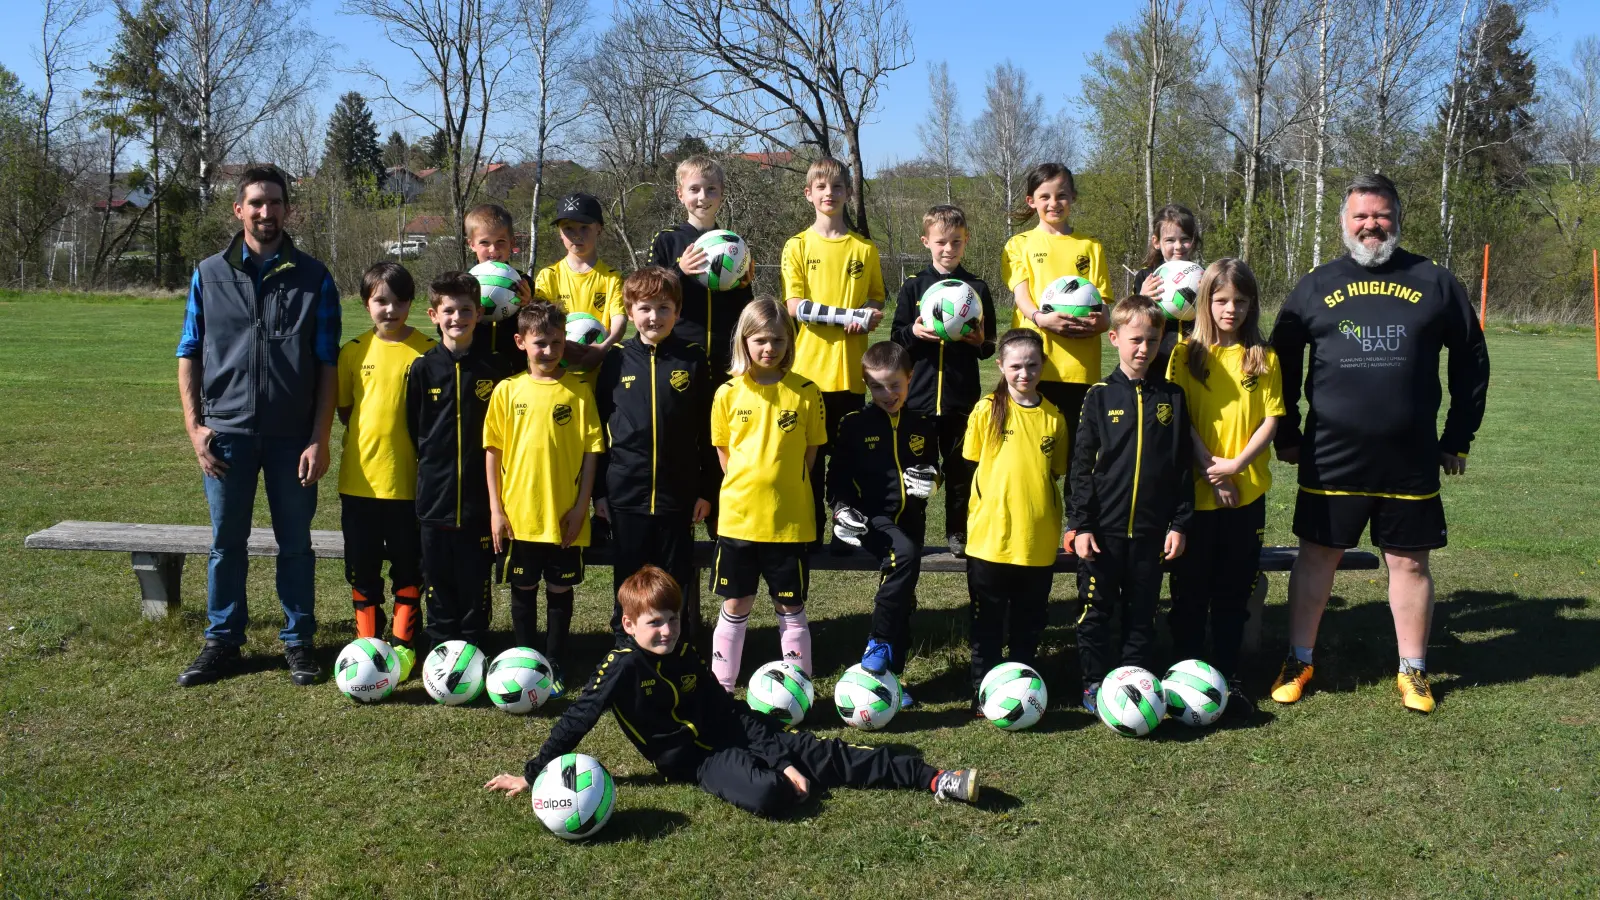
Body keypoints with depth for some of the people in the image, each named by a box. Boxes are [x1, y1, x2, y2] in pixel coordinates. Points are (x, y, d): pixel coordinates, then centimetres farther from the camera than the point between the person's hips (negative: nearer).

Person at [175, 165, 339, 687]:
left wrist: (320, 438, -6)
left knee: (295, 543, 8)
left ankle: (299, 641, 20)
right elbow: (189, 354, 9)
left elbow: (327, 365, 0)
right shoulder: (209, 275, 6)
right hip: (226, 433, 1)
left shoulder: (313, 279, 2)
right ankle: (222, 643, 21)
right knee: (226, 543, 9)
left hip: (293, 437, -1)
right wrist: (194, 424, -1)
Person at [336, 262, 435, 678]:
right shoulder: (354, 350, 2)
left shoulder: (426, 350, -4)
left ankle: (404, 643, 19)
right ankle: (367, 641, 24)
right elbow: (343, 407, 12)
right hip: (360, 477, 2)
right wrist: (369, 437, 2)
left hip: (408, 479, -2)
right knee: (362, 566, 10)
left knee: (408, 566, 7)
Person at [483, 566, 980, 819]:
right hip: (697, 760, -5)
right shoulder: (623, 666, -13)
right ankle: (796, 780, 1)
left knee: (829, 754, -4)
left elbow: (732, 711, 4)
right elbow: (578, 719, -11)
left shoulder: (685, 655, 2)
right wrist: (533, 774, -15)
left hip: (734, 734, 5)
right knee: (767, 794, -35)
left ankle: (933, 780, -2)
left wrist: (784, 759, -3)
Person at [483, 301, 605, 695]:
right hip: (518, 514, 1)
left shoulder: (578, 391, -3)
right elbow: (492, 450, 2)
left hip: (564, 515, -1)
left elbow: (591, 450, -2)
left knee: (560, 590, 9)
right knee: (523, 590, 12)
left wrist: (581, 506, -7)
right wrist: (496, 508, -1)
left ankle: (554, 667, 22)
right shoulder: (507, 391, -1)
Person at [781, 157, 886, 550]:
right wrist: (848, 316, -16)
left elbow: (877, 303, 12)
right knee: (809, 453, 4)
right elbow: (796, 307, -6)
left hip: (850, 370, 1)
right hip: (809, 368, -1)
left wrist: (870, 316, -12)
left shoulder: (865, 248, 8)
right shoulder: (798, 246, 3)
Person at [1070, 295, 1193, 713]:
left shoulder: (1171, 398, 4)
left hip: (1151, 530, 2)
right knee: (1096, 610, 6)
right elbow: (1081, 464, -2)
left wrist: (1179, 523, 2)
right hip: (1104, 528, -2)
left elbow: (1183, 466, 6)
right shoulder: (1100, 396, -2)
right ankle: (1095, 682, 19)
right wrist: (1080, 524, -7)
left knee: (1141, 614, 11)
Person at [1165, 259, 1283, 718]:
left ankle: (1226, 677, 19)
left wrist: (1236, 464, -13)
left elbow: (1270, 421, -1)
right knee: (1190, 590, 5)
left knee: (1234, 591, 9)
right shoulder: (1187, 353, 0)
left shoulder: (1263, 357, 4)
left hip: (1247, 490, 2)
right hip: (1195, 491, -1)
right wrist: (1210, 470, -13)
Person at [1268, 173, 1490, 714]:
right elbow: (1284, 363, 13)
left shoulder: (1434, 284, 4)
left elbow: (1471, 362, 9)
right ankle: (1299, 663, 20)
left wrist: (1458, 439, 7)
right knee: (1316, 556, 7)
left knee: (1409, 562, 7)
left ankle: (1413, 672, 21)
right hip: (1330, 460, 0)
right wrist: (1286, 437, 10)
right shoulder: (1315, 288, 5)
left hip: (1412, 461, 0)